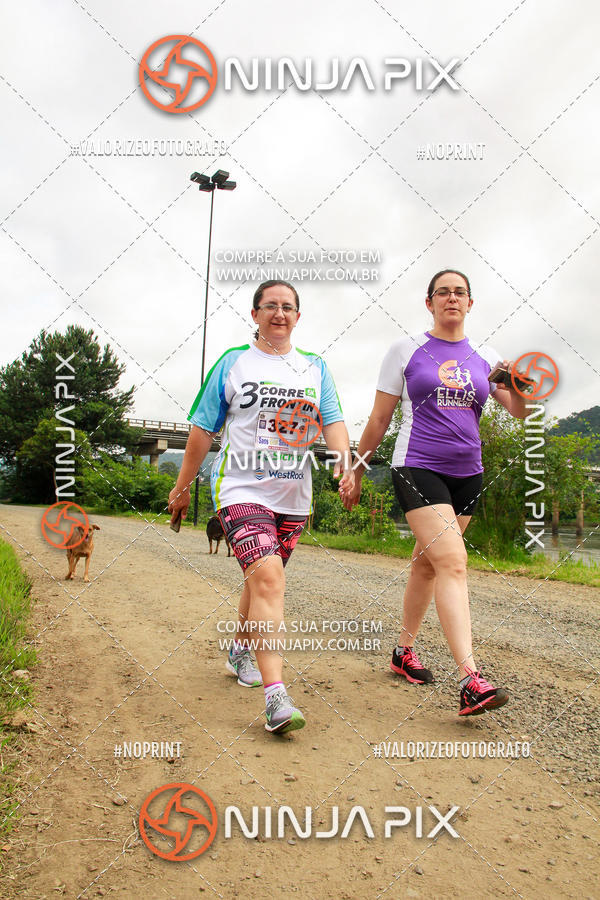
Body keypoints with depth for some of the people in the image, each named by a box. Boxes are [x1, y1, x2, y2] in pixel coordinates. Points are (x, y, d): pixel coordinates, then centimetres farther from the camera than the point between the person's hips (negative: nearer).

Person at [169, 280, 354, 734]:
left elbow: (333, 420, 2)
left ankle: (241, 649, 43)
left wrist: (345, 459, -19)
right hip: (241, 489, -4)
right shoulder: (233, 362, 5)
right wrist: (182, 487, 9)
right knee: (268, 577, -21)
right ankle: (276, 696, -22)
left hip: (293, 495, 4)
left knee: (263, 580, 17)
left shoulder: (315, 368, 12)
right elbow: (203, 429, 7)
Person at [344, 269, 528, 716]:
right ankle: (471, 680, -22)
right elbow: (379, 419, 5)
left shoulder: (484, 356, 11)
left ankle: (404, 651, 29)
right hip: (417, 467, -4)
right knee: (453, 562, -18)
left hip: (467, 474, 5)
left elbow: (519, 410, 3)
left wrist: (520, 388, -19)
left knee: (428, 562, 12)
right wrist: (357, 472, 7)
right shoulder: (406, 349, 3)